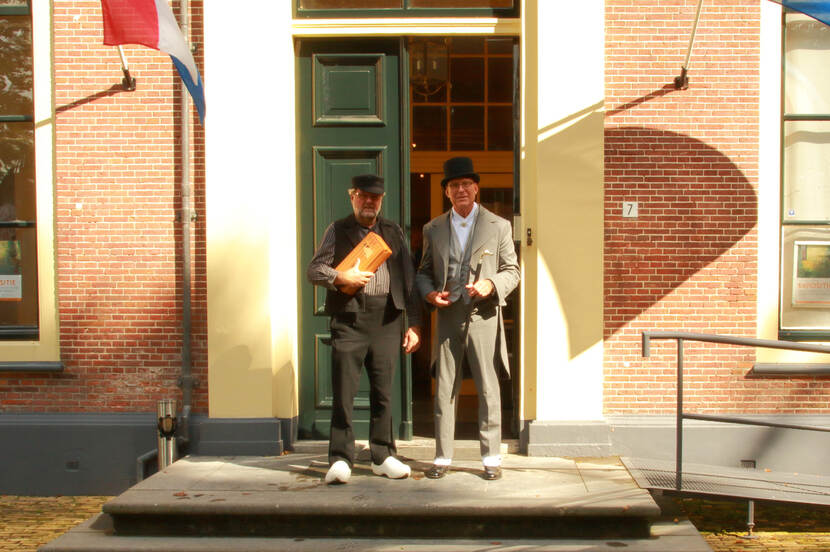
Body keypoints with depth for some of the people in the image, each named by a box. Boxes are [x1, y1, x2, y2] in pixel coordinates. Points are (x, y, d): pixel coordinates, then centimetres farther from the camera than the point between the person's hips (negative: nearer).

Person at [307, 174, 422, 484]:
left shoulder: (393, 232, 16)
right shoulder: (337, 230, 10)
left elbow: (408, 278, 13)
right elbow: (313, 269, 7)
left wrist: (415, 323, 6)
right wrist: (340, 277, -12)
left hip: (386, 319, 2)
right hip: (349, 318, -2)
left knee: (383, 390, 6)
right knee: (343, 391, -4)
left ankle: (382, 456, 17)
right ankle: (340, 459, 5)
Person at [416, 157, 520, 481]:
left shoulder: (498, 226, 5)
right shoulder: (433, 229, 10)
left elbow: (512, 271, 7)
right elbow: (423, 272, 16)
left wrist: (492, 284, -13)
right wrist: (429, 293, -5)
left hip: (483, 317, -2)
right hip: (447, 318, 2)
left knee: (488, 390, 2)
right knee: (444, 390, 5)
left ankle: (491, 457, 13)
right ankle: (443, 457, 14)